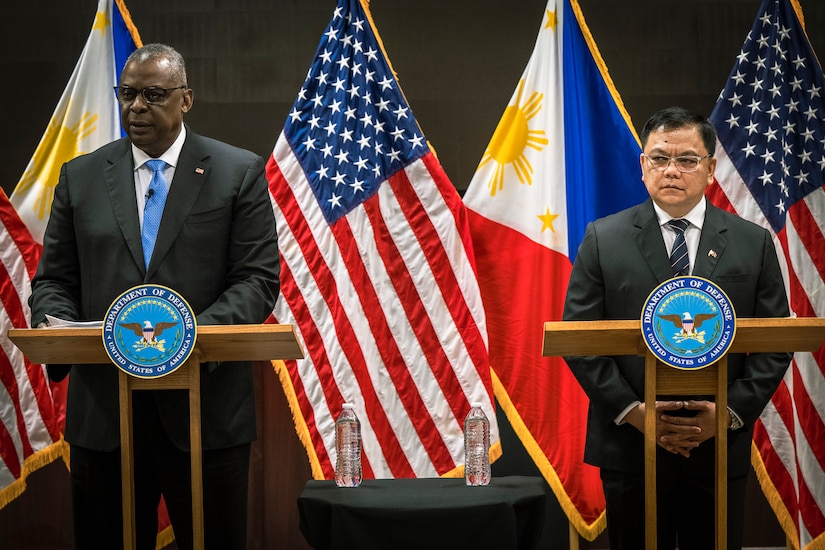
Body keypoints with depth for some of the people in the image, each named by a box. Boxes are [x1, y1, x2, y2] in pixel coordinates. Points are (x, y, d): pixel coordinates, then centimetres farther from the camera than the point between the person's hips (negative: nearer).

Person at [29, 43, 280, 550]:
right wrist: (55, 323, -10)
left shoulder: (239, 173, 3)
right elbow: (54, 279, 12)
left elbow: (258, 278, -3)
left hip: (206, 408, -2)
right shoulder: (81, 177, 11)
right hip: (102, 408, 2)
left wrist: (200, 331, -20)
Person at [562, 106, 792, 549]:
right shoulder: (604, 239, 1)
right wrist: (630, 410, -12)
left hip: (721, 447, 1)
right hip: (630, 444, -1)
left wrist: (730, 411, -11)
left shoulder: (753, 243, 4)